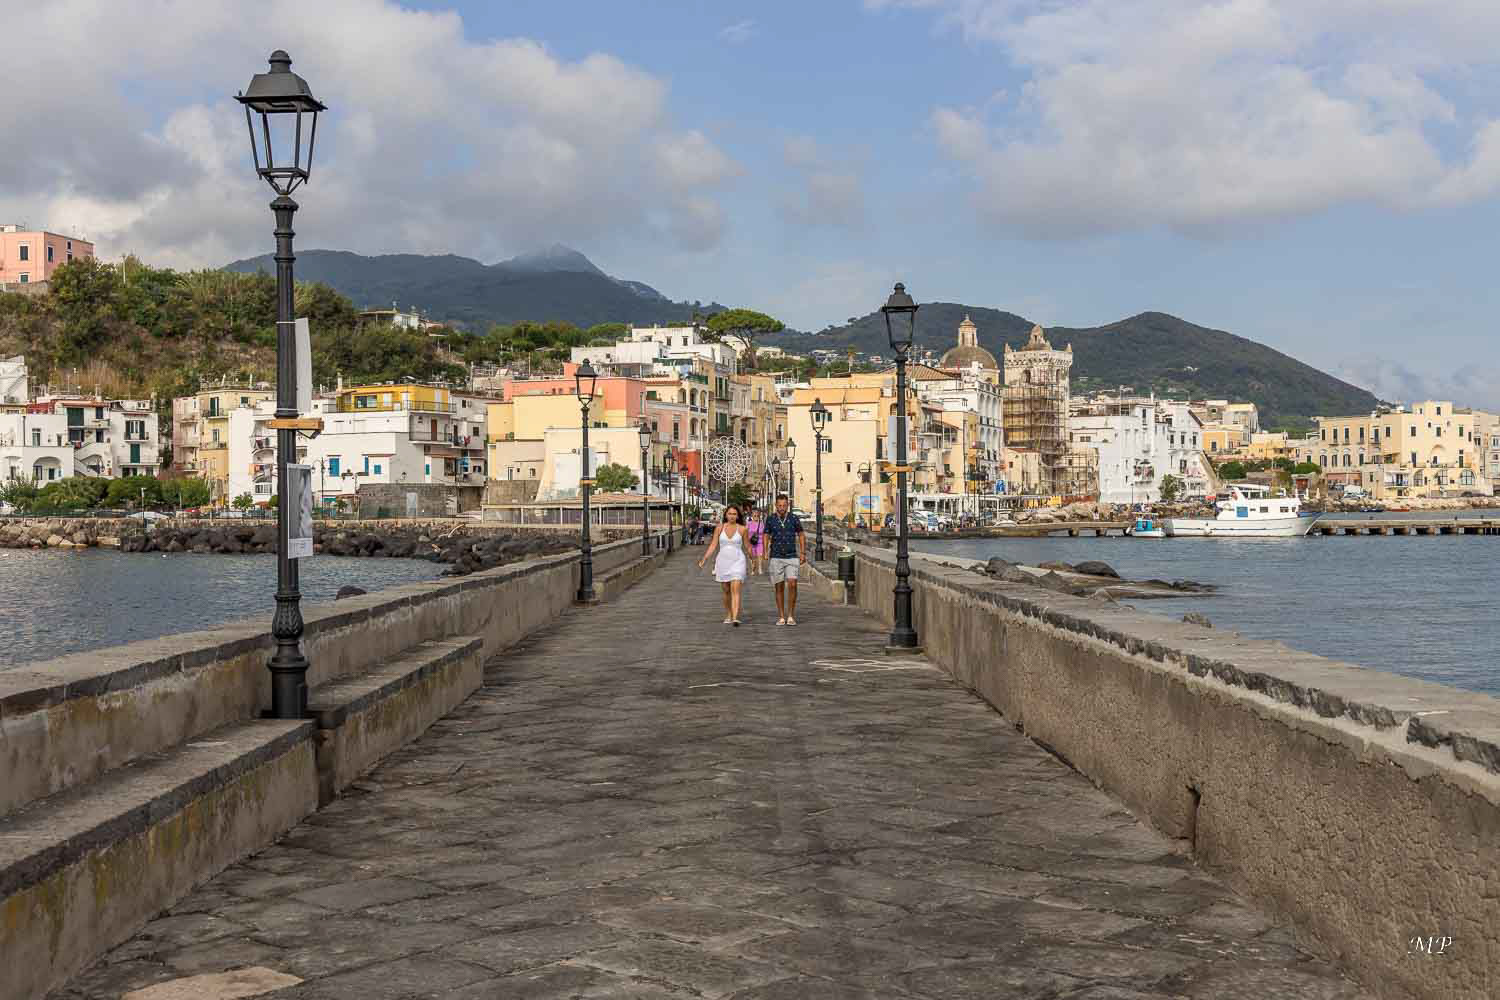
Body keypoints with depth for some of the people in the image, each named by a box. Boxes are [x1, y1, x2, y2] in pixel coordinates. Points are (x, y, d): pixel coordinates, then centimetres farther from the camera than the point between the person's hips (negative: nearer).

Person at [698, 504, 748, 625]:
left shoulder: (742, 529, -1)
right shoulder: (720, 528, 2)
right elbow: (713, 545, 3)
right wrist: (704, 559, -6)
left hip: (737, 562, -2)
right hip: (723, 562, 2)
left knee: (735, 590, -15)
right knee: (726, 591, 12)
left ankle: (735, 618, -25)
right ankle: (728, 615, 28)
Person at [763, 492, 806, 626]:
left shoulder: (793, 518, 0)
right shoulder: (770, 519, -1)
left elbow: (801, 535, 10)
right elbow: (766, 537, 4)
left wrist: (803, 553, 2)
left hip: (792, 557, 0)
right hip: (776, 558, 0)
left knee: (792, 585, -12)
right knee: (779, 587, 3)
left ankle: (791, 616, -1)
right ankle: (782, 617, 11)